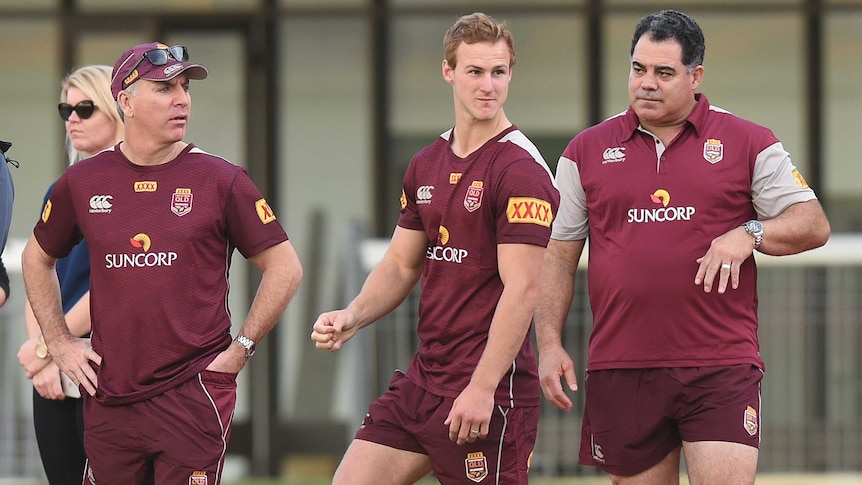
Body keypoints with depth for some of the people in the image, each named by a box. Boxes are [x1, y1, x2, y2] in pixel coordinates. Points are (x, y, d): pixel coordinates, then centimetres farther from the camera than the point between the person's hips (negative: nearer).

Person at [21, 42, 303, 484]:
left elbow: (285, 268, 3)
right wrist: (59, 343, 14)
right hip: (108, 398, 3)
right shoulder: (82, 182, 7)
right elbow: (37, 258, 23)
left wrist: (240, 349, -1)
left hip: (193, 397, -3)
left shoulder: (221, 180, -1)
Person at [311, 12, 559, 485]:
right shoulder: (426, 166, 13)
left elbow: (521, 288, -18)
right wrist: (353, 317, 1)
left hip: (490, 390, -8)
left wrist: (482, 388, -23)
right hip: (423, 376, 8)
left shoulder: (521, 170, -12)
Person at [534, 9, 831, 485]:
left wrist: (749, 234, -15)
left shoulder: (747, 143, 5)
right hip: (619, 369, 2)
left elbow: (813, 225, 4)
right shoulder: (587, 151, 10)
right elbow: (558, 253, 12)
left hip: (721, 369, -2)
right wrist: (549, 343, 2)